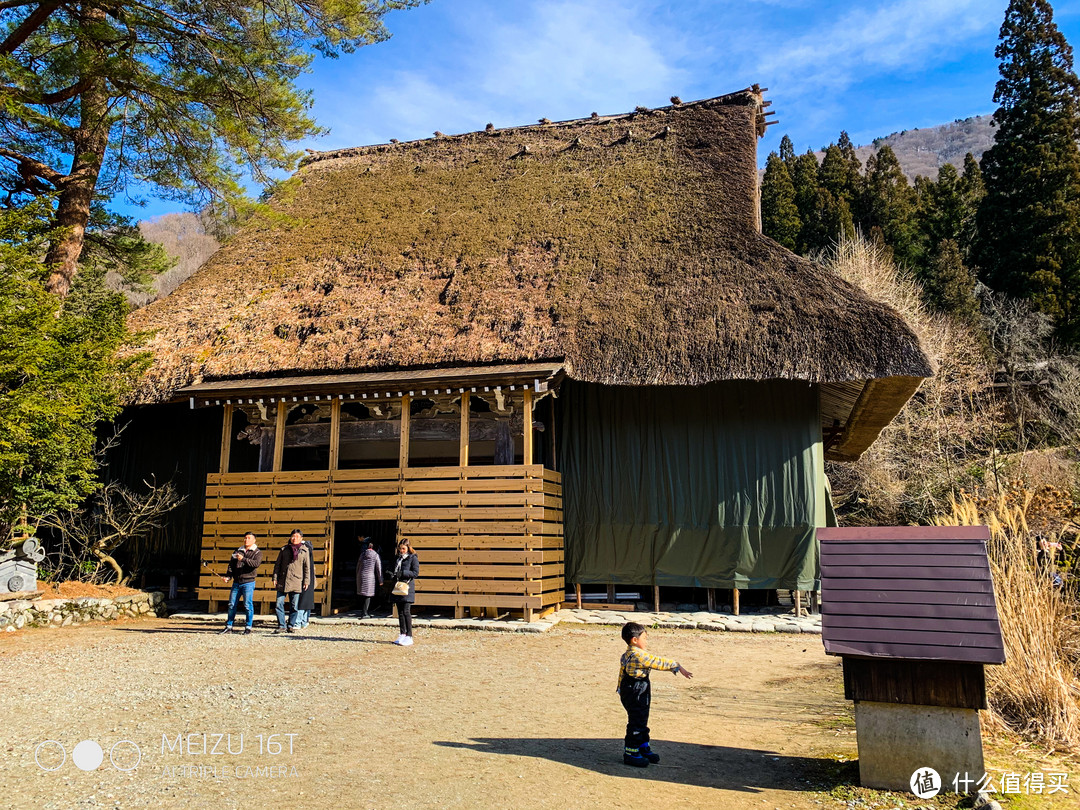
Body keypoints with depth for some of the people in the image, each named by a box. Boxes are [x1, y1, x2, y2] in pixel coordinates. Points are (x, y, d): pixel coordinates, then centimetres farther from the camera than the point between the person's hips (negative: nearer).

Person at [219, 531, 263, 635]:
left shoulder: (257, 552, 2)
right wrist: (228, 576, -3)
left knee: (248, 605, -7)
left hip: (248, 582, -5)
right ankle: (229, 626, 17)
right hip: (236, 582, 5)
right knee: (231, 605, 7)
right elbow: (231, 565, 13)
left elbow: (256, 563, -16)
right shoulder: (237, 551, 16)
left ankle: (248, 627, 1)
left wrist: (243, 559, -25)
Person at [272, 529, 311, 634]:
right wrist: (275, 578, 4)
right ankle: (282, 626, 7)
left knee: (295, 606, 1)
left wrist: (306, 581, 2)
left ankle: (291, 625, 14)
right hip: (282, 581, 2)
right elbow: (277, 564, 12)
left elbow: (307, 567, 7)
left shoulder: (305, 551, 5)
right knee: (279, 604, -1)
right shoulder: (284, 549, 9)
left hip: (296, 582, -1)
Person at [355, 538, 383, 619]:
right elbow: (379, 568, -4)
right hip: (370, 577, -4)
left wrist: (357, 577, 24)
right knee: (368, 595, 1)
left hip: (361, 576, 4)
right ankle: (364, 613, -4)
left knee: (362, 594, 15)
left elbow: (358, 566, 13)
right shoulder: (375, 555, -5)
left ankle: (363, 611, 19)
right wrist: (380, 580, 2)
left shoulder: (362, 554, 6)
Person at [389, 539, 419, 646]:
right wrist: (392, 575, 2)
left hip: (407, 588, -6)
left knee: (406, 612, -10)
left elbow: (416, 573, -10)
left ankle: (409, 637, -9)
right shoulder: (397, 558, 16)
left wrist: (402, 573, -19)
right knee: (400, 612, 9)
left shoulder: (413, 558, -3)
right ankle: (402, 635, 15)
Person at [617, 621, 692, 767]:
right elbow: (659, 663, -21)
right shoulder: (640, 656, -24)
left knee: (641, 722, 21)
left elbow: (622, 673, 17)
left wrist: (620, 689, 27)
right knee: (636, 723, 0)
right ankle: (630, 753, 10)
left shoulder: (626, 656, 8)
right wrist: (678, 668, -14)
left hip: (629, 692, 10)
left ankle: (643, 748, 33)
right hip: (636, 696, -10)